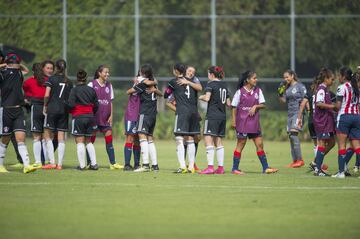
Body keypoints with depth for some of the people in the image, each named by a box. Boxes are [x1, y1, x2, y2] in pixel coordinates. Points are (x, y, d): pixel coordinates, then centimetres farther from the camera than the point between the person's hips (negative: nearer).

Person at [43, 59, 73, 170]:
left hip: (52, 109, -4)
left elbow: (47, 95, -11)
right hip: (64, 110, 4)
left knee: (48, 136, 3)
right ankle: (60, 164, 2)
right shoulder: (69, 82, 9)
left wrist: (45, 106, 2)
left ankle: (52, 162, -5)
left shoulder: (51, 79, -4)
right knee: (61, 138, 5)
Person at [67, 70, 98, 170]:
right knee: (88, 141, 15)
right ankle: (94, 164, 9)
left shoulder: (74, 90, -10)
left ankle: (82, 165, -5)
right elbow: (96, 105, 7)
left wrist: (71, 112, 6)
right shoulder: (91, 90, 4)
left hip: (78, 117, -5)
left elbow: (71, 104, -15)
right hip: (90, 116, 5)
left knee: (80, 142, -1)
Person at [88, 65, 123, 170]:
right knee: (91, 139, -1)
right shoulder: (92, 84, -3)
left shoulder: (109, 85, 11)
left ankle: (113, 163, 2)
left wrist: (111, 115, 7)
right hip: (94, 116, -4)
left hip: (105, 117, 4)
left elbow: (110, 101, 14)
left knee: (109, 139, 1)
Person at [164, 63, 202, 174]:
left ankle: (182, 166, -20)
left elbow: (165, 95, 15)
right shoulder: (192, 80, 15)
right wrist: (189, 82, 0)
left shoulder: (173, 82, 3)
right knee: (190, 139, 11)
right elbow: (200, 88, -4)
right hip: (194, 112, 6)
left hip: (182, 112, -6)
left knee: (179, 139, -8)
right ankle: (191, 167, 10)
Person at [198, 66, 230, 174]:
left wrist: (201, 97, 1)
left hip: (212, 116, -8)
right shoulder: (224, 85, 14)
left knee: (208, 140, -9)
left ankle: (210, 167, -18)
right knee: (218, 142, 13)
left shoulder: (211, 84, -7)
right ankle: (220, 167, 10)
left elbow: (207, 98, -19)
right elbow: (228, 103, 15)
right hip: (222, 116, 8)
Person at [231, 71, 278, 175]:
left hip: (254, 122, 4)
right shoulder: (240, 92, -6)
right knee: (240, 144, 0)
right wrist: (233, 120, -6)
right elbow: (234, 107, -2)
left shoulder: (258, 91, 6)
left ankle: (265, 168, 9)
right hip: (242, 122, -4)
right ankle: (235, 168, 7)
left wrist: (256, 106, -12)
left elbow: (263, 105, 7)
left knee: (259, 144, 4)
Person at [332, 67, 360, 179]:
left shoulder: (342, 87, -7)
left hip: (344, 116, -6)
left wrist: (333, 106, 10)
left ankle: (341, 172, -6)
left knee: (341, 145, -2)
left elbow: (338, 105, -10)